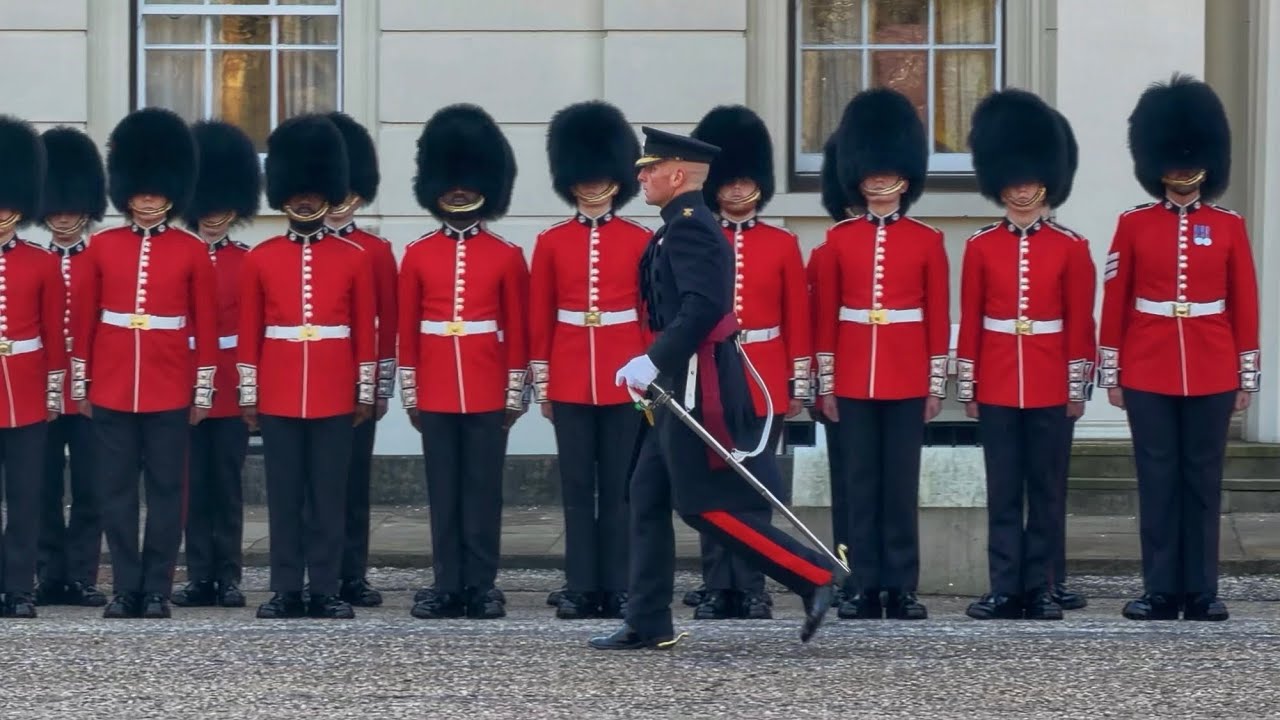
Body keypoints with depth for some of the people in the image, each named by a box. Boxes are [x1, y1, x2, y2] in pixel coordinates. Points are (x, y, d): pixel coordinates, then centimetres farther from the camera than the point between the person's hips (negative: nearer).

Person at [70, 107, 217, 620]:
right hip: (111, 387, 1)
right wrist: (80, 384, 5)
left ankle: (157, 589, 7)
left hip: (169, 390, -1)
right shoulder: (101, 248, 4)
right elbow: (82, 319, 7)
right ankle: (126, 587, 9)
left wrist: (202, 393, -1)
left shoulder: (193, 252, 0)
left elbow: (206, 325, 2)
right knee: (116, 490, 3)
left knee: (166, 489, 2)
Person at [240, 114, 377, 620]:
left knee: (329, 494, 2)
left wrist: (366, 393, 2)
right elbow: (248, 333, 5)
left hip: (334, 394, 0)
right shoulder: (259, 260, 4)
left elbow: (366, 331, 5)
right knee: (284, 495, 3)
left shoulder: (355, 259, 3)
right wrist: (248, 395, 2)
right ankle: (286, 591, 6)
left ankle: (325, 591, 6)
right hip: (278, 394, 0)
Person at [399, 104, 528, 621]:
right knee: (444, 491, 4)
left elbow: (517, 331, 4)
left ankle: (482, 584, 6)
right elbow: (407, 330, 6)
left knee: (483, 488, 2)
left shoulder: (506, 257, 2)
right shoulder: (418, 255, 5)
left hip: (487, 392, -1)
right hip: (436, 392, 1)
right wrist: (409, 394, 4)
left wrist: (515, 394, 0)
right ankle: (448, 584, 8)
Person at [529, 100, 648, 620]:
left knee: (620, 486, 2)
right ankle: (581, 587, 5)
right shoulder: (551, 243, 4)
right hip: (570, 380, 1)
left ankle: (618, 587, 6)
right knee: (577, 487, 3)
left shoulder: (640, 241, 3)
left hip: (626, 379, -1)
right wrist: (542, 386, 3)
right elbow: (539, 321, 6)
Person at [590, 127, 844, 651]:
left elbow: (703, 307, -27)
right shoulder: (686, 226, 16)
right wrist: (656, 364, 16)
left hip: (698, 387, -10)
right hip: (685, 385, 10)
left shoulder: (688, 228, -15)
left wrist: (655, 360, -26)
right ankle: (648, 625, 12)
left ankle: (817, 577, -5)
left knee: (706, 503, -8)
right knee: (648, 496, 10)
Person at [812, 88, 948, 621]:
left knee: (901, 486, 1)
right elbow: (824, 317, 5)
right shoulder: (838, 240, 4)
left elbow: (939, 317, 4)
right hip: (854, 377, 1)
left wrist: (936, 385, 0)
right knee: (860, 485, 3)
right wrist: (825, 383, 2)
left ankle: (901, 588, 4)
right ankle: (867, 587, 6)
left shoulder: (927, 241, 3)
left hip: (907, 380, -1)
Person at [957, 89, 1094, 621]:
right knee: (1003, 491, 2)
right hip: (996, 386, 0)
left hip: (1048, 386, 0)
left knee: (1045, 490, 4)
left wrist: (1077, 387, 0)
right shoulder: (981, 247, 3)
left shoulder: (1070, 248, 2)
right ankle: (1006, 589, 4)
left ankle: (1039, 589, 8)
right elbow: (969, 322, 4)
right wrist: (966, 388, 2)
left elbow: (1080, 323, 3)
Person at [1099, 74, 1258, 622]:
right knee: (1158, 481, 2)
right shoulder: (1134, 226, 1)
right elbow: (1114, 304, 2)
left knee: (1203, 481, 4)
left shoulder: (1228, 227, 4)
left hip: (1211, 375, 1)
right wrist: (1110, 373, 0)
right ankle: (1161, 590, 6)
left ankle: (1202, 591, 8)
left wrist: (1247, 376, 3)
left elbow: (1245, 306, 5)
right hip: (1148, 375, -1)